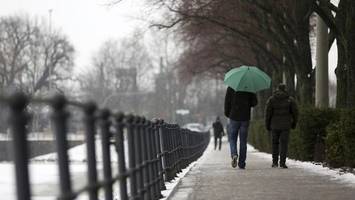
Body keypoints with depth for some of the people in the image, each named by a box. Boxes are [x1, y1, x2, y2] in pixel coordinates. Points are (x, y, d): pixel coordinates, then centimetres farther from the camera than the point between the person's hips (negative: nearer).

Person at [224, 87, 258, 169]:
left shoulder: (230, 88, -4)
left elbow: (227, 102, -5)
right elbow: (254, 102, -1)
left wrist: (227, 113, 9)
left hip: (234, 117, -1)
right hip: (245, 118, 1)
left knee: (232, 139, 9)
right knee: (243, 141, 8)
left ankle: (234, 154, -19)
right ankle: (241, 163, 8)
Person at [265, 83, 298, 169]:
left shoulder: (271, 99, 0)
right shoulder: (290, 99, 1)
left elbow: (268, 113, -3)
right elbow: (295, 112, 1)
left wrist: (267, 125, 6)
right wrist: (294, 123, 15)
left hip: (275, 125, 1)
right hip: (286, 125, -1)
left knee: (275, 143, 13)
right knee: (284, 144, 0)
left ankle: (275, 162, 13)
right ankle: (282, 162, -7)